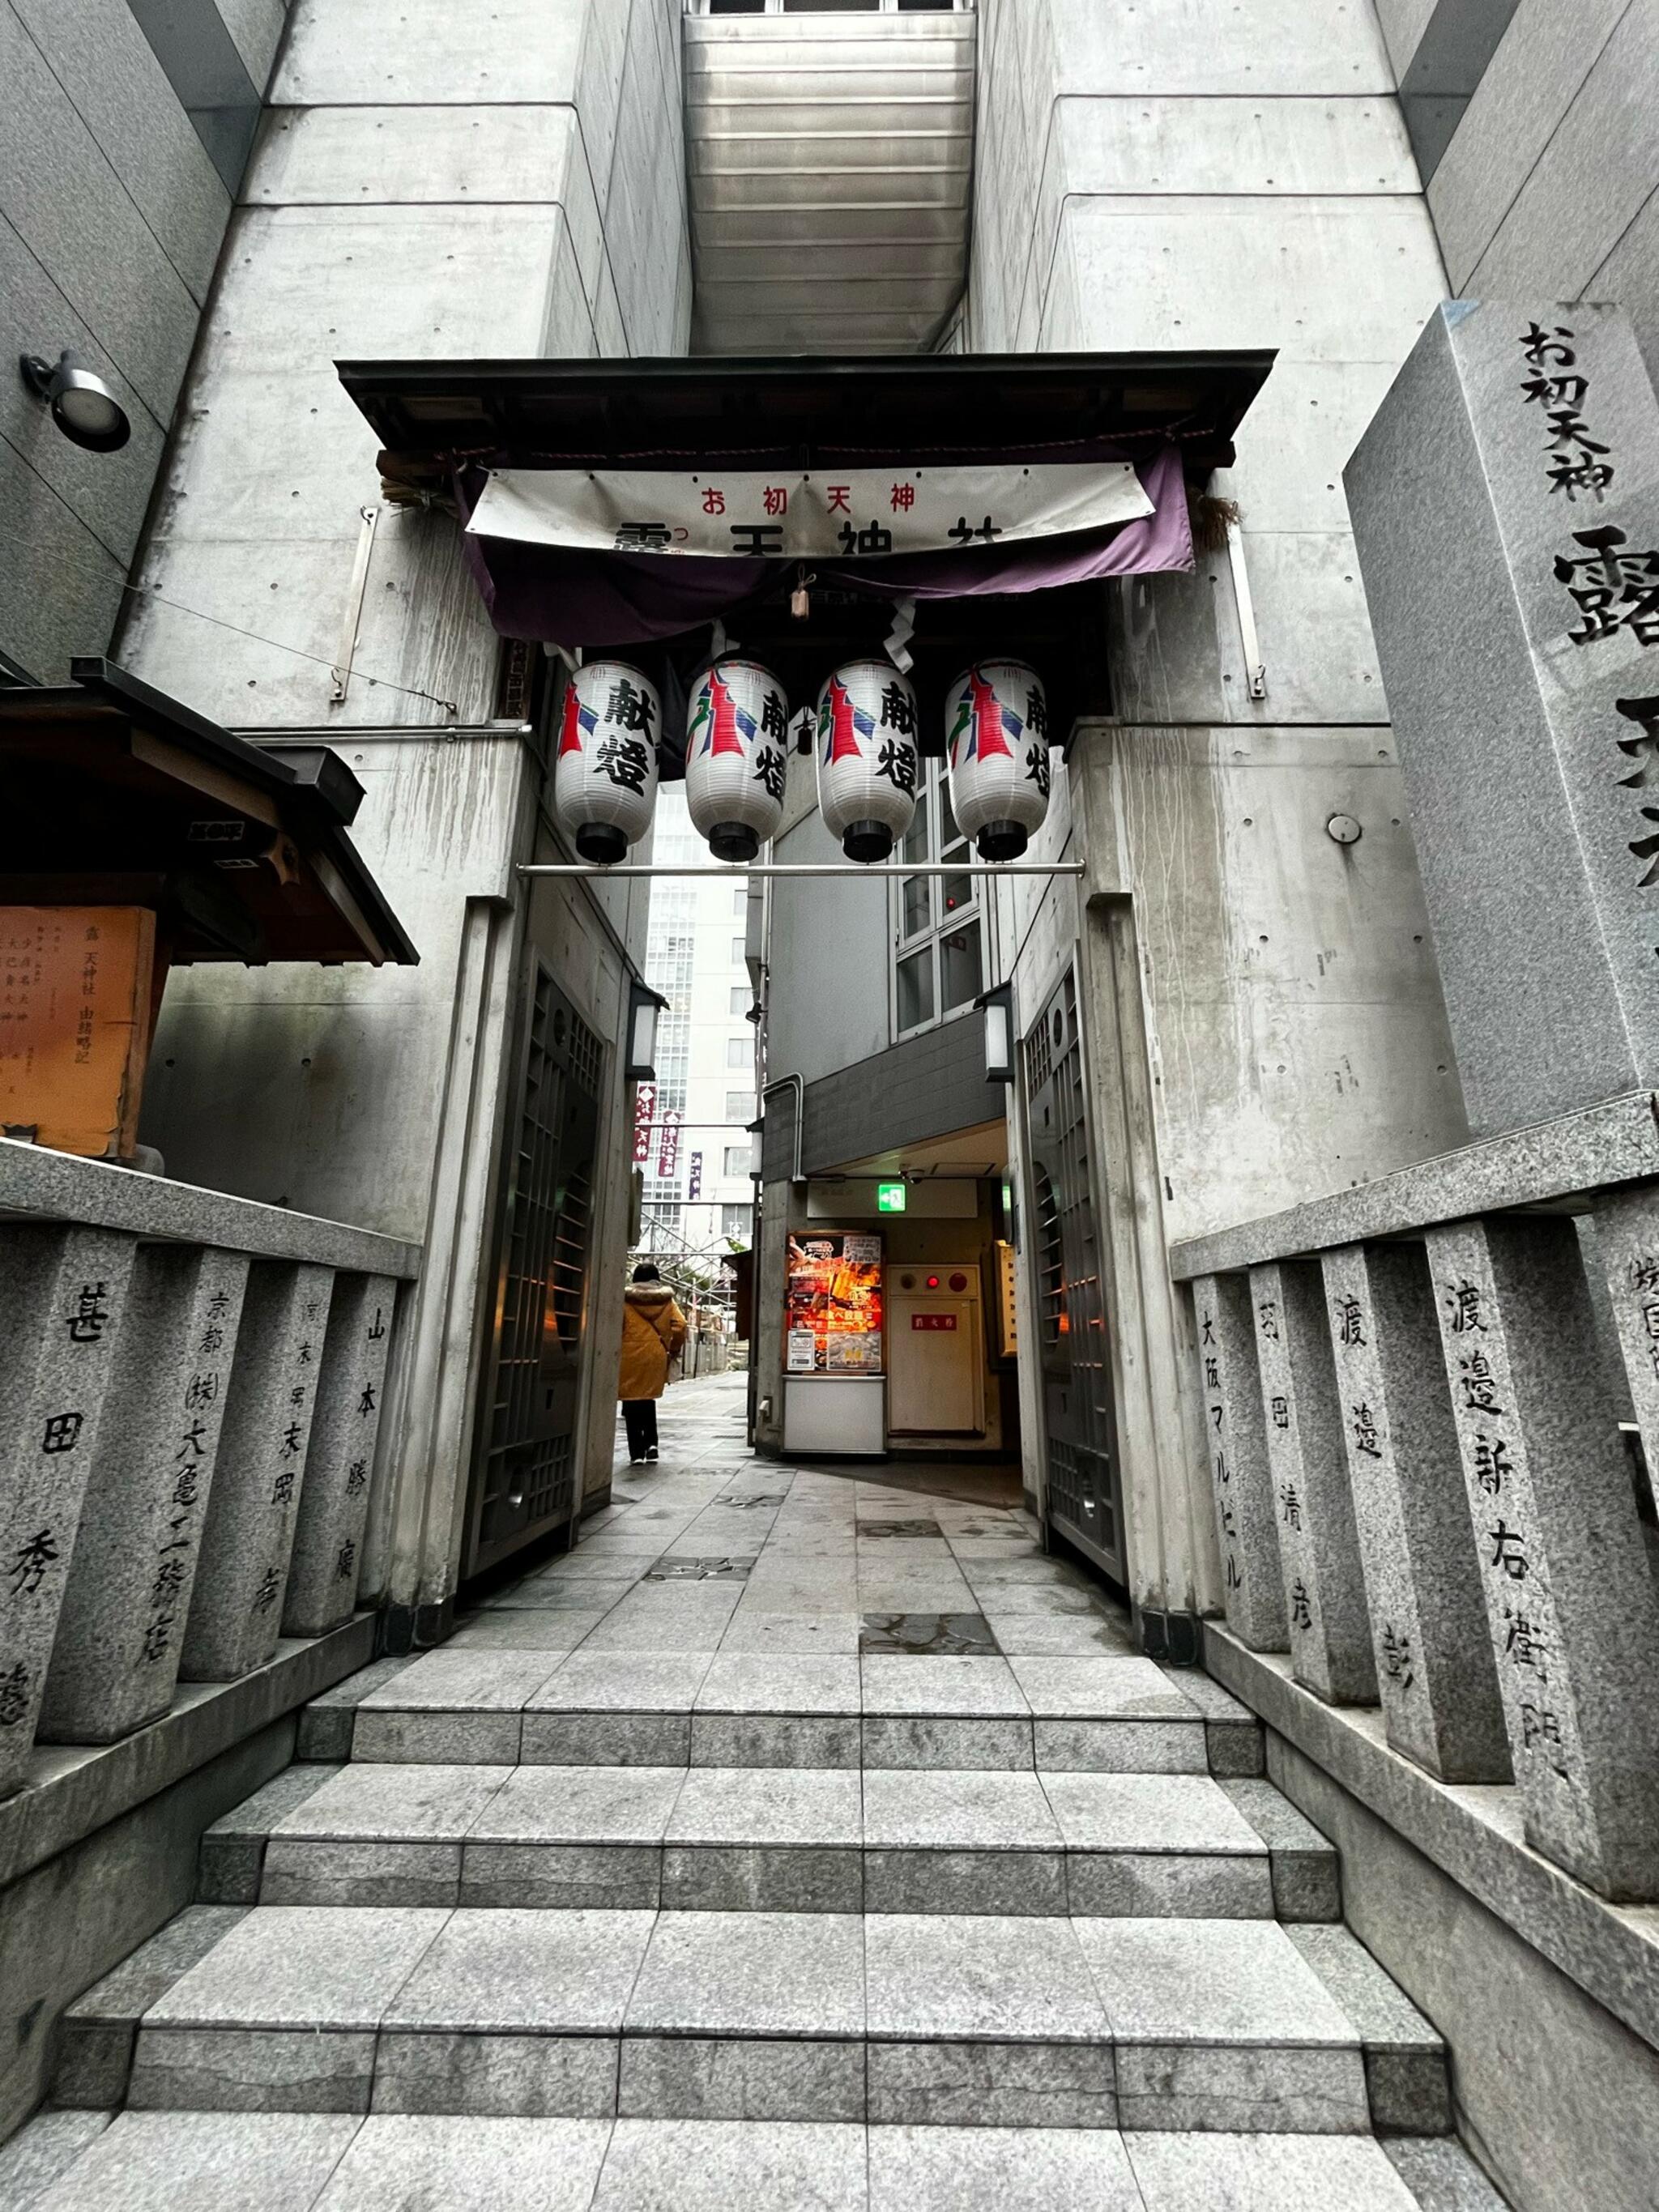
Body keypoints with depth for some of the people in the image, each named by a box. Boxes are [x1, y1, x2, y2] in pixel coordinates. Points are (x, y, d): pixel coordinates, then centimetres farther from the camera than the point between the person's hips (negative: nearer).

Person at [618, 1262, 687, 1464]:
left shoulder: (627, 1298, -3)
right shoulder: (666, 1299, 5)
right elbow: (680, 1325, -3)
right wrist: (673, 1349, 8)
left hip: (631, 1356, -3)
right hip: (657, 1357, 3)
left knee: (632, 1401, 4)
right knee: (649, 1399, 20)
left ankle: (637, 1451, 3)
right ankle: (651, 1442, 10)